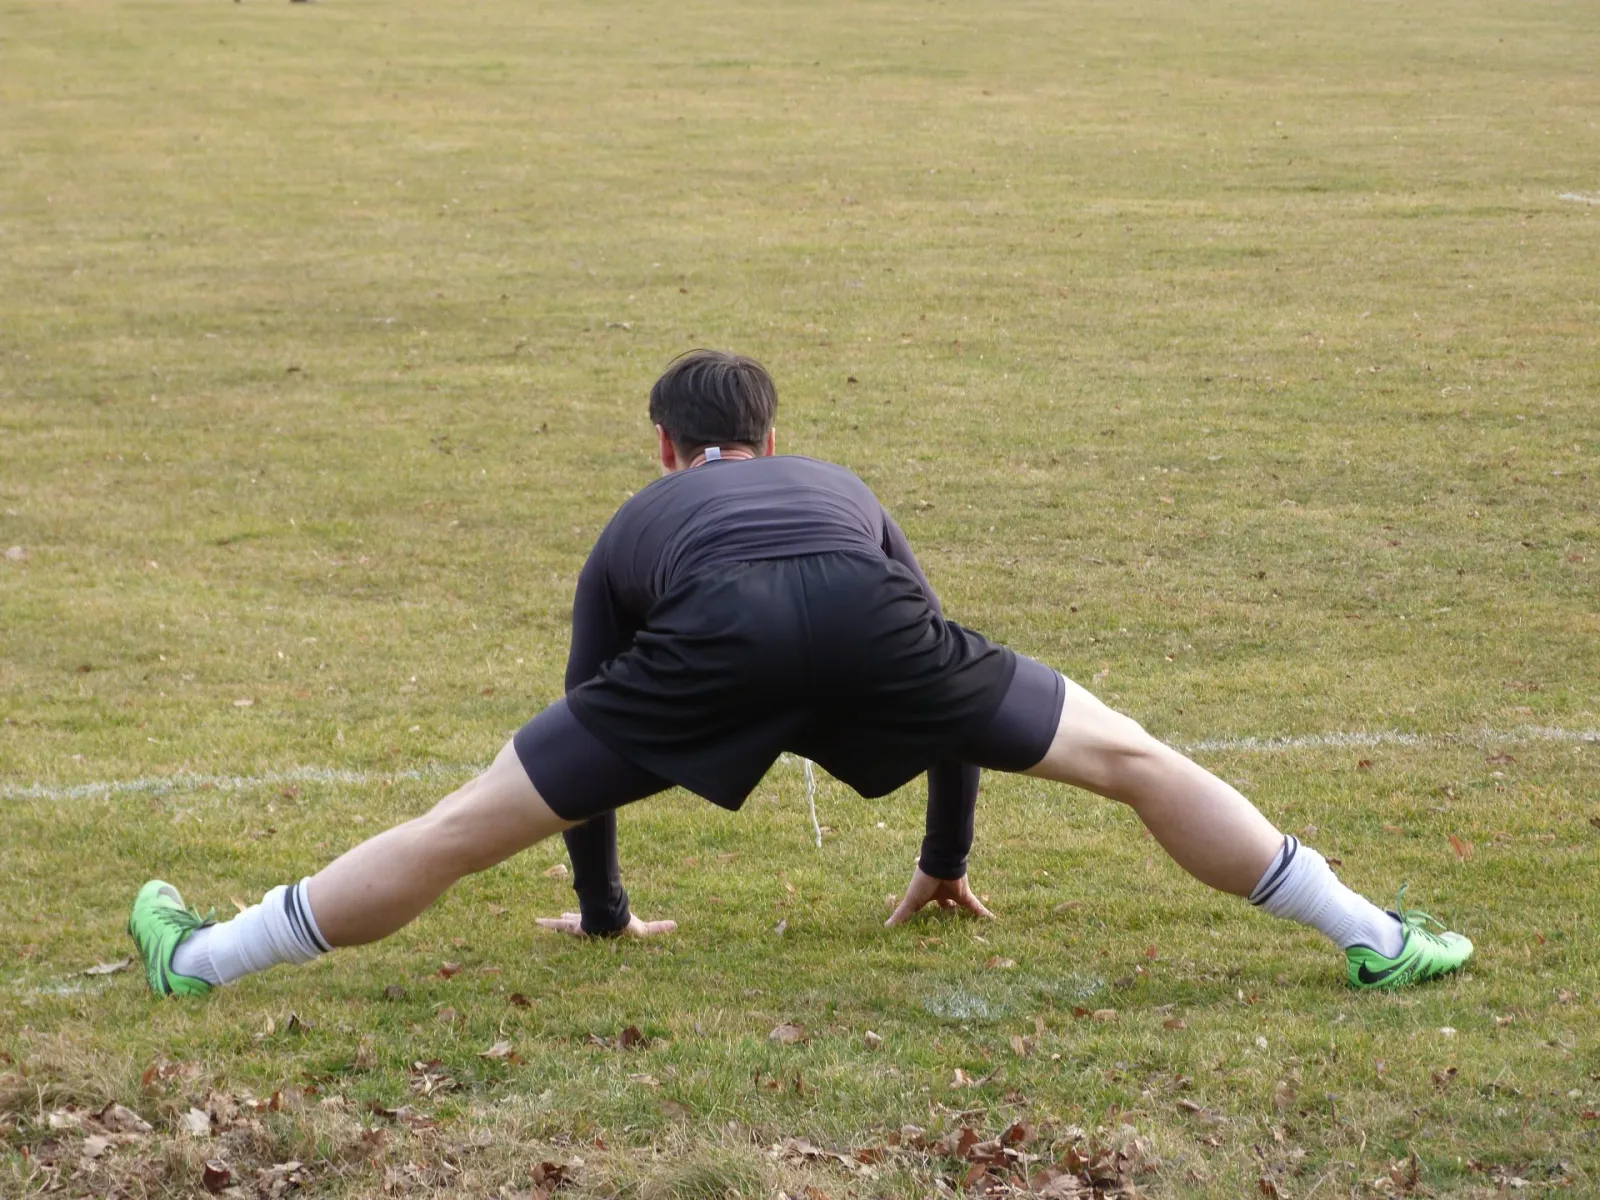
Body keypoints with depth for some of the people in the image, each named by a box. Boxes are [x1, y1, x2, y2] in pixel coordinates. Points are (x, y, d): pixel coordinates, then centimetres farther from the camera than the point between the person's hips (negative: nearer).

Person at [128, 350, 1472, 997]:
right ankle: (1372, 938, 16)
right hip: (861, 620, 1)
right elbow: (947, 681, 52)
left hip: (717, 634, -1)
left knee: (466, 827, 8)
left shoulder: (637, 525, 40)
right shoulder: (846, 491, 45)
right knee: (1129, 757, 15)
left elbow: (587, 724, 46)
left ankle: (206, 959, 12)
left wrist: (605, 912, 59)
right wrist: (946, 865, 64)